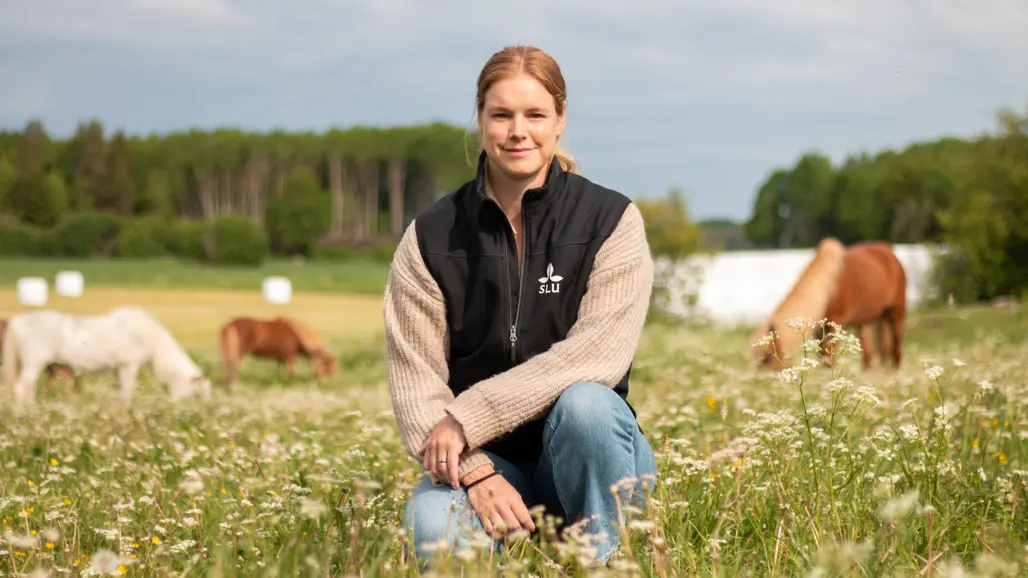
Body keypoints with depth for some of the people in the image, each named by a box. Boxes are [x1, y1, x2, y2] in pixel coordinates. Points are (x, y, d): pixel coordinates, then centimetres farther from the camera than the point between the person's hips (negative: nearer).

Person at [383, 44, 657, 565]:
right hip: (479, 459, 0)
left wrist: (468, 417, -21)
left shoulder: (611, 220, -3)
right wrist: (477, 473, -24)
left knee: (583, 401, -35)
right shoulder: (430, 238, 1)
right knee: (432, 527, -33)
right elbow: (413, 376, -7)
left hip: (581, 453, 0)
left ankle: (608, 563, -15)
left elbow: (597, 353, -17)